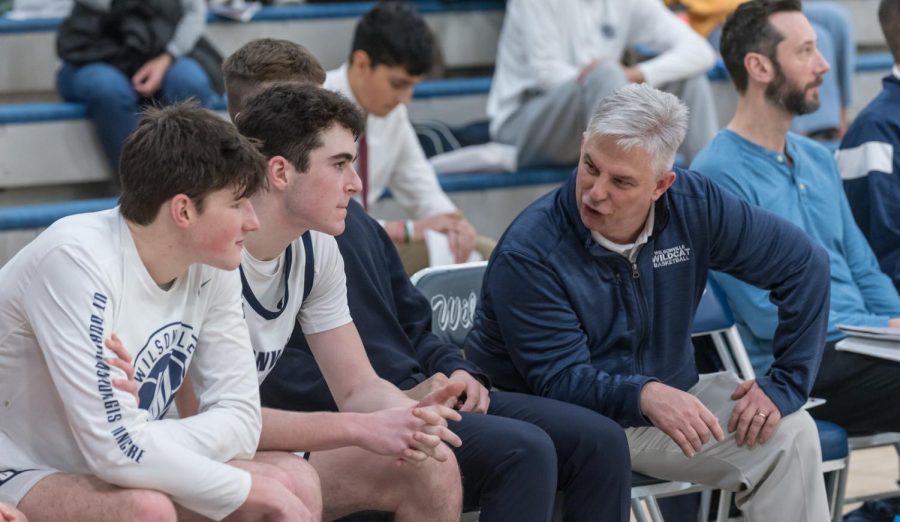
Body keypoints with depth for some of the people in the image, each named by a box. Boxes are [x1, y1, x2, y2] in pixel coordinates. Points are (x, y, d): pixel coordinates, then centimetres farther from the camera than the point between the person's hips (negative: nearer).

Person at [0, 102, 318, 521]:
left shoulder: (211, 268, -5)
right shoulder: (78, 261, -26)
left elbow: (240, 417, -6)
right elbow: (115, 450, -30)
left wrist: (141, 441, -25)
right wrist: (248, 488, -21)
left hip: (109, 473, 7)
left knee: (295, 482, -9)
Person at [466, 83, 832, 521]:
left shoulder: (693, 206, -9)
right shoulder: (527, 254, -22)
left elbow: (803, 264, -2)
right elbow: (561, 379, -25)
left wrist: (784, 386, -6)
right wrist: (644, 395, -44)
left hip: (667, 398, 5)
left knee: (791, 434, -12)